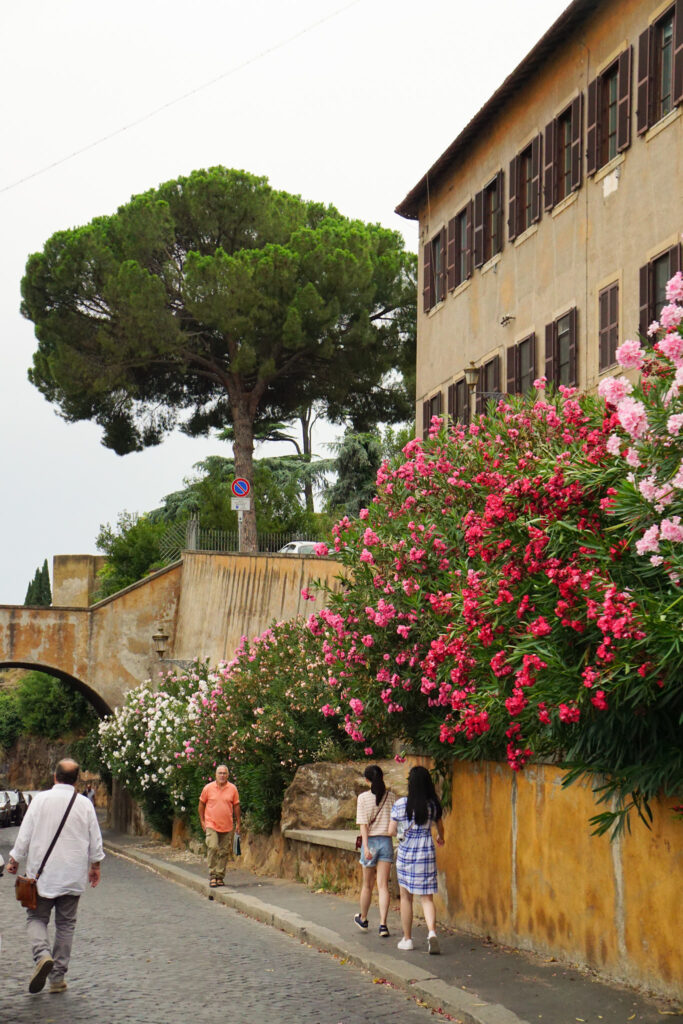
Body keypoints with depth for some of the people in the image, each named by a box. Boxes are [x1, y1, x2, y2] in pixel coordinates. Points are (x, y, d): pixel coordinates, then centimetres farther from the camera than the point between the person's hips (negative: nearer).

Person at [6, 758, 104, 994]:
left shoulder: (40, 800, -7)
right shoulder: (85, 804, -1)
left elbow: (25, 833, -4)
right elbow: (95, 839, 5)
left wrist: (14, 859, 9)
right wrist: (95, 865, 19)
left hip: (42, 875, -2)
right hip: (73, 877, 2)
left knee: (36, 918, 9)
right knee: (66, 924, 10)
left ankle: (42, 954, -19)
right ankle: (58, 977, 10)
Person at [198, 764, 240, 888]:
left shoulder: (233, 789, 3)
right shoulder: (208, 788, 0)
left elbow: (236, 806, 11)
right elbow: (201, 804, 10)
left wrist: (238, 823, 11)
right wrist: (202, 821, 6)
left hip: (227, 826, 2)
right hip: (211, 825, -2)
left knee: (224, 852, 4)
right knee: (212, 848, -16)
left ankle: (220, 877, 13)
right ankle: (212, 876, -8)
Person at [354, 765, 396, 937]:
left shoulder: (363, 798, -6)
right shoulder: (391, 796, 0)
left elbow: (363, 824, -10)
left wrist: (366, 847, -13)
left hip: (370, 841, -1)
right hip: (386, 841, 1)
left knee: (367, 884, 14)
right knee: (383, 886, 0)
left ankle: (363, 919, 33)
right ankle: (383, 925, -10)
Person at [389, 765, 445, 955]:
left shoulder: (400, 804, -11)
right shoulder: (434, 804, -2)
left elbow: (391, 831, -8)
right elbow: (440, 827, 13)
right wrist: (440, 838, 36)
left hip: (406, 853, -2)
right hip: (427, 853, 2)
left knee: (406, 897, 12)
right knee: (427, 897, 6)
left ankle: (407, 939, 17)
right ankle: (432, 932, -17)